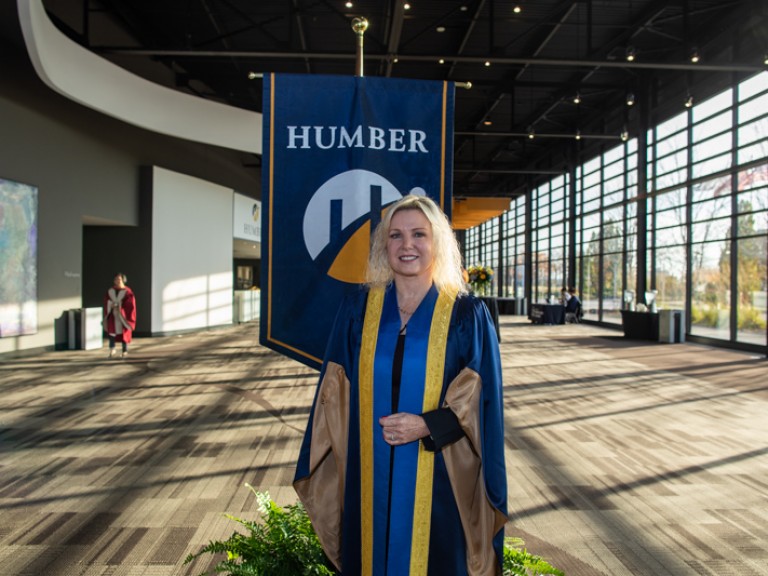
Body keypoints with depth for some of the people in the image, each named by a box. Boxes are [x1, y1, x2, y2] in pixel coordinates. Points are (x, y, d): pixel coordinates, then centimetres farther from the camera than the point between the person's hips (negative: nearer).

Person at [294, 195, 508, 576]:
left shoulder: (467, 314, -5)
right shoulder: (357, 308, 0)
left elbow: (481, 400, -6)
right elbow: (335, 394, 2)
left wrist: (428, 426, -19)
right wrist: (324, 469, 0)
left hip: (438, 479, -1)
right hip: (369, 476, 2)